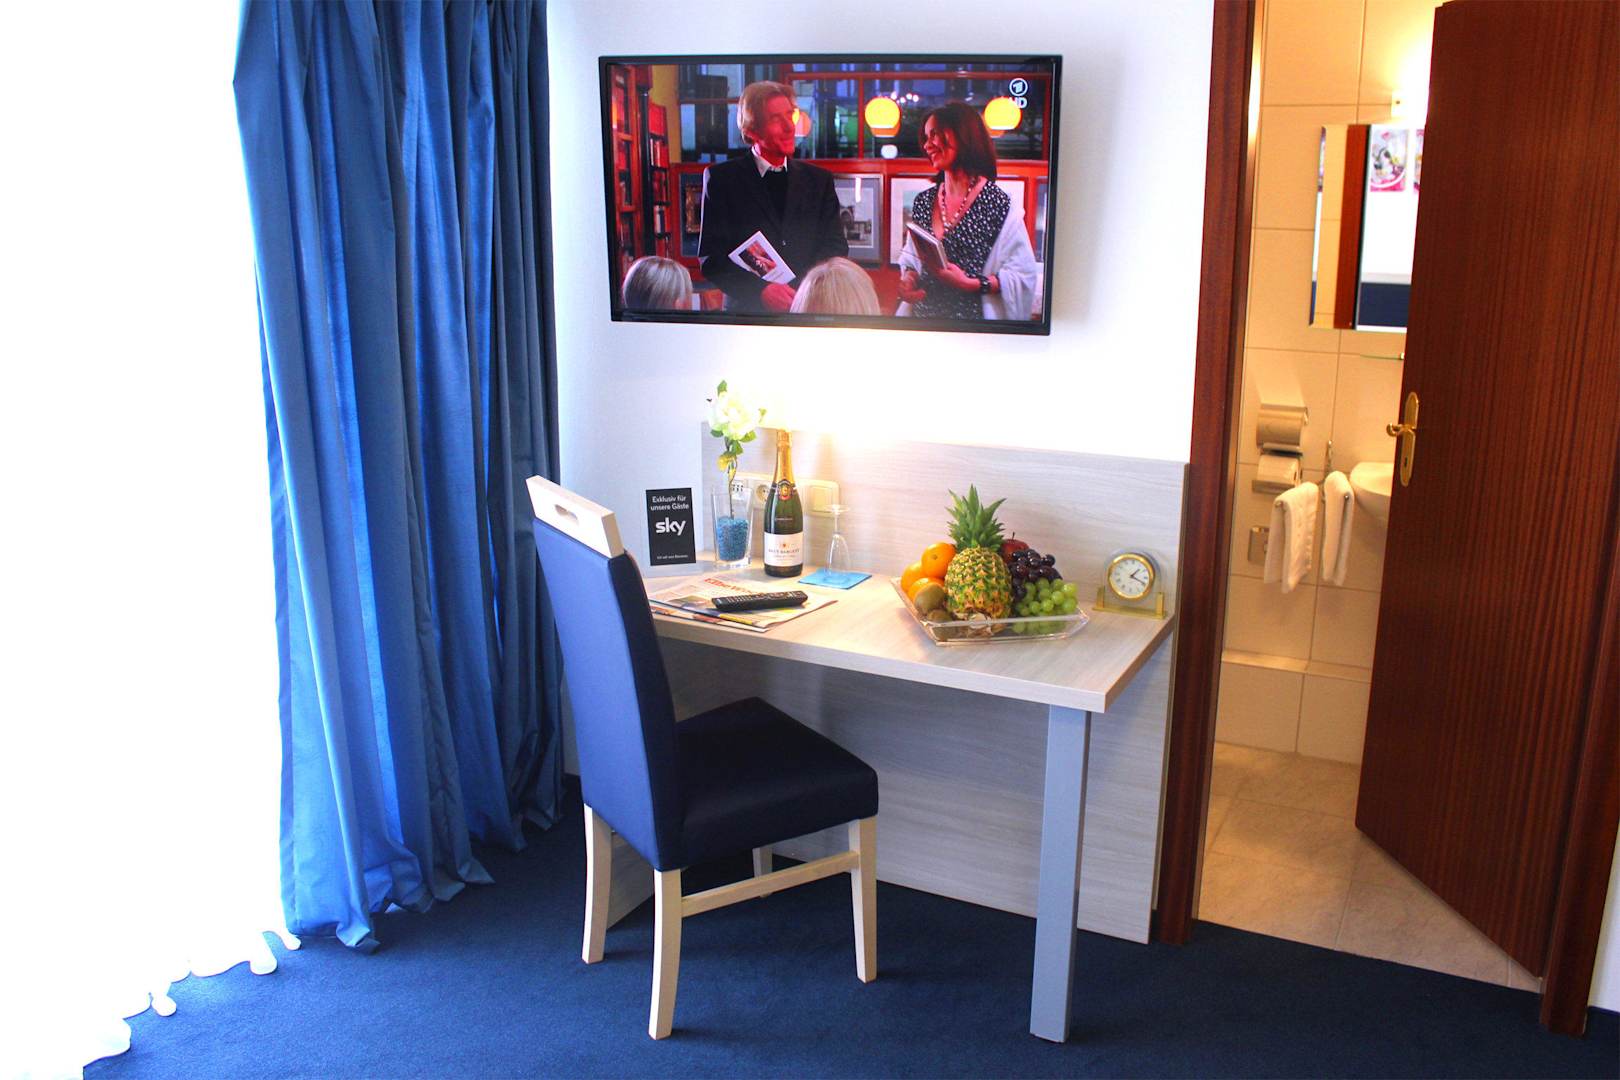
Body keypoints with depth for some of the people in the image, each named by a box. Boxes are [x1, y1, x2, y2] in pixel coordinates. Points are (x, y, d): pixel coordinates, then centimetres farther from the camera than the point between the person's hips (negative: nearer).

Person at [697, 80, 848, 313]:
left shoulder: (819, 180, 13)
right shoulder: (721, 178, 4)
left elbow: (836, 247, 8)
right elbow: (710, 256, -2)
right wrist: (761, 290, -17)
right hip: (747, 308, -2)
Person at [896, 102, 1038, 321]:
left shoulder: (999, 206, -6)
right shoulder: (923, 202, 10)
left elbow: (1023, 276, -9)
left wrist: (969, 283, -19)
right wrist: (908, 279, -3)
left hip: (974, 318, -7)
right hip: (923, 314, 7)